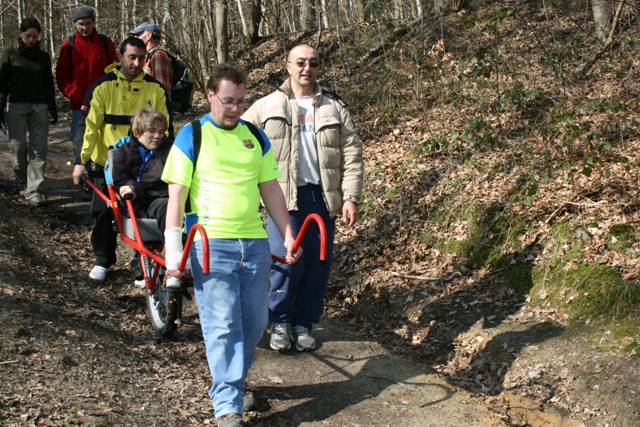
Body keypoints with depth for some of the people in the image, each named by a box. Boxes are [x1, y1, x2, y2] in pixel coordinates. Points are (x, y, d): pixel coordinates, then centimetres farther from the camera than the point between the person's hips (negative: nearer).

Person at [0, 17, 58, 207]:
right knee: (18, 147, -2)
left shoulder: (43, 56, 12)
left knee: (39, 148, -7)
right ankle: (22, 181, 23)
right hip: (16, 105, -2)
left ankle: (34, 191, -8)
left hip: (39, 106, 2)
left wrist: (53, 109, 12)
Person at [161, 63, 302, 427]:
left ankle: (233, 381, 31)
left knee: (254, 323, 10)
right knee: (222, 325, -6)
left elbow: (271, 189, 16)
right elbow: (177, 194, -4)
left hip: (256, 243, 5)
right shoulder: (192, 136, -1)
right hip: (211, 243, -5)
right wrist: (173, 247, -11)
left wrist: (287, 234, 11)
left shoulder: (256, 137, 12)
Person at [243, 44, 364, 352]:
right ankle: (280, 321, 10)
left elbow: (352, 155, 7)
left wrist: (351, 197, -3)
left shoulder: (334, 108, 11)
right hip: (283, 197, -2)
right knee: (285, 259, -10)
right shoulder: (267, 107, 7)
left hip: (322, 197, 2)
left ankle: (304, 323, 20)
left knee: (317, 263, 5)